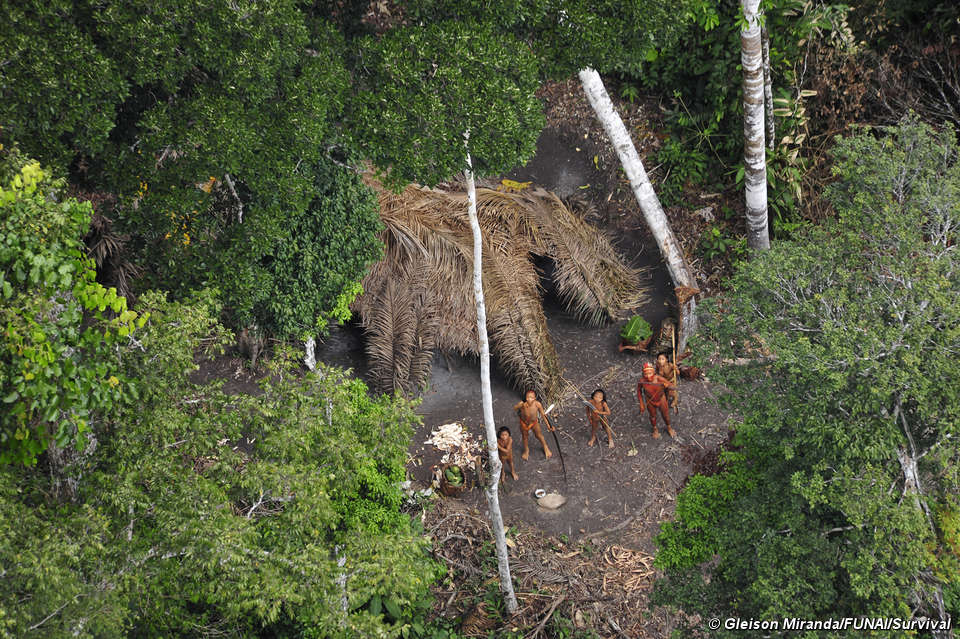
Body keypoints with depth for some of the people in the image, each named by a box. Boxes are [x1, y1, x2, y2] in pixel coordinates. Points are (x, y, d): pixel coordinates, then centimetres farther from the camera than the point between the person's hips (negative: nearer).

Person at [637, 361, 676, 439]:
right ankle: (655, 429, 55)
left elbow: (673, 387, -31)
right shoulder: (642, 381, -33)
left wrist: (668, 385, -55)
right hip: (650, 401, 1)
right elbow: (639, 390, -11)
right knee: (653, 415, 24)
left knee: (666, 415, 20)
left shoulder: (659, 379, -37)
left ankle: (669, 428, 53)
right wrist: (641, 404, -5)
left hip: (661, 399, -1)